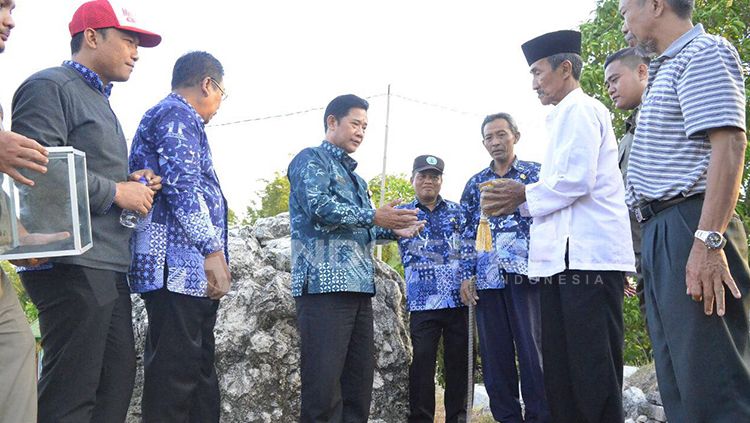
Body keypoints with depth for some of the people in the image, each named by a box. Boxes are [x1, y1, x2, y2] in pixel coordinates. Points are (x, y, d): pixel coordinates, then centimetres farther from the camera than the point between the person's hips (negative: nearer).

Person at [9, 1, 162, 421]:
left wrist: (131, 183, 11)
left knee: (117, 381, 11)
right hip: (72, 265, -10)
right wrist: (115, 191, -13)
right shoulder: (51, 86, -5)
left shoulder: (100, 102, 26)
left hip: (109, 266, 10)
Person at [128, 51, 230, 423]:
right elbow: (183, 184, -18)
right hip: (180, 269, -11)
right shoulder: (176, 115, -5)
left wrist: (212, 258, 28)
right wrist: (213, 251, -21)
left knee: (199, 371, 11)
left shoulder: (179, 119, 28)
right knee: (174, 377, -10)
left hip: (189, 273, 11)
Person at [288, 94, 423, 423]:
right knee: (324, 381, -11)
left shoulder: (354, 175, 28)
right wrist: (373, 217, -11)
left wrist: (392, 230, 13)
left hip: (359, 286, 9)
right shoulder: (311, 159, 2)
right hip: (324, 283, -9)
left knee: (360, 380, 7)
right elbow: (319, 207, -15)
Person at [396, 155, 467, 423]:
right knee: (421, 362, -3)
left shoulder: (456, 211, 15)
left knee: (459, 361, 5)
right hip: (423, 301, -1)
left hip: (459, 299, 2)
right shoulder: (403, 212, 13)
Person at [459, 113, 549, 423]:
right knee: (494, 354, 4)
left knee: (533, 349, -7)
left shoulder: (535, 173, 9)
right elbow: (468, 232, 15)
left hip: (526, 272, -3)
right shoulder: (475, 184, 18)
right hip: (487, 277, 4)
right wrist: (467, 275, 8)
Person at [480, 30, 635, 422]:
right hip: (565, 257, 10)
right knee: (560, 371, 10)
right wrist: (520, 201, 13)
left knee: (593, 372, -8)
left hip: (586, 257, -10)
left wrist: (525, 196, -3)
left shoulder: (578, 110, -4)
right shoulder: (569, 115, 26)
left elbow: (576, 181, -17)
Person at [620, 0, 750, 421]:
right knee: (680, 383, 11)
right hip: (662, 231, 10)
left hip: (689, 229, -10)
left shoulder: (704, 52, -5)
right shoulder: (668, 68, 24)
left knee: (712, 386, -11)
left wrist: (709, 240, -26)